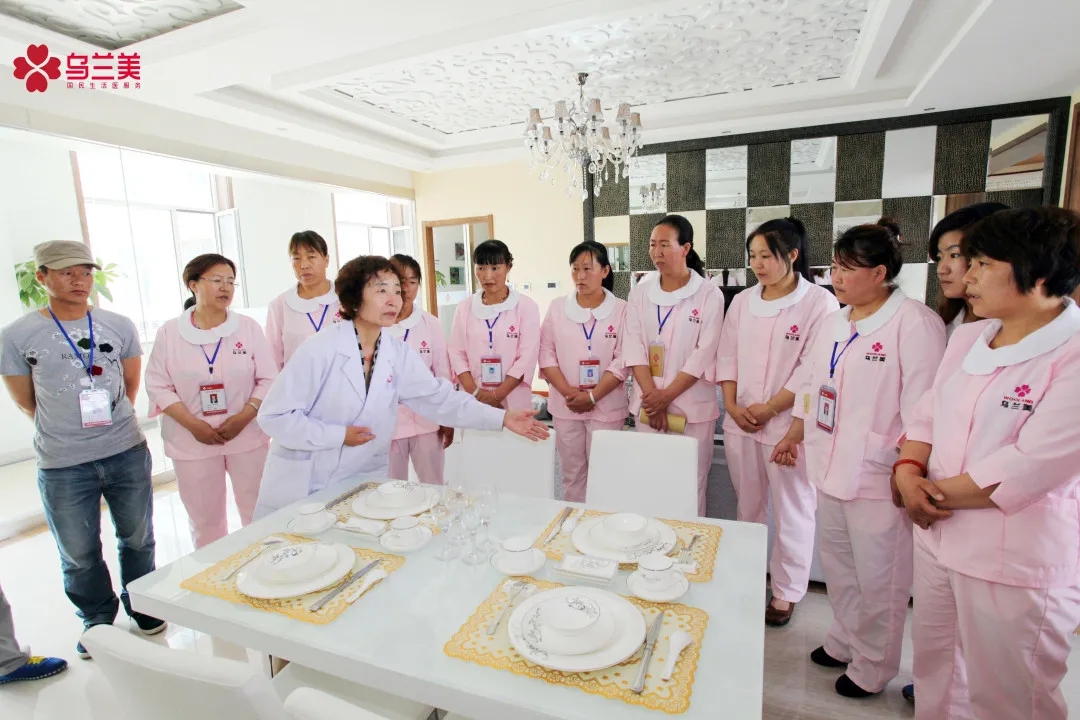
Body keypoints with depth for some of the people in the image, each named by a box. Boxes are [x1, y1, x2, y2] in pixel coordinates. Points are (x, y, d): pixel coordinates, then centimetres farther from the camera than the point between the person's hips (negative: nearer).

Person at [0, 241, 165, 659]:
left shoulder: (119, 326, -1)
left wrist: (110, 421, 12)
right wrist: (67, 431, 9)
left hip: (127, 453, 1)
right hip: (63, 466, -1)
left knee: (137, 539, 16)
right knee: (79, 555, 13)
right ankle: (97, 620, 36)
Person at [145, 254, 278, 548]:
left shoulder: (248, 327, -1)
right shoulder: (169, 332, 0)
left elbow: (269, 379, -2)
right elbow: (158, 386, -1)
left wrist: (243, 417, -14)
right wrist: (194, 425, -12)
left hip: (247, 436, 0)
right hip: (193, 441, 0)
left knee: (258, 514, 8)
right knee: (205, 519, 11)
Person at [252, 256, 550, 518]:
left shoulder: (398, 353, -5)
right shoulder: (320, 349, -18)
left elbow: (438, 397, -7)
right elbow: (275, 415, -16)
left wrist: (502, 418, -16)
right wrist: (339, 435, -20)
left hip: (361, 484, 4)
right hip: (302, 487, -3)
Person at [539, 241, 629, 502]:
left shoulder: (621, 309, -2)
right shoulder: (557, 307, 3)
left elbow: (622, 361, -7)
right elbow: (546, 355, 1)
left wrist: (592, 396, -14)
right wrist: (569, 393, -11)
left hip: (606, 407, -2)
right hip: (565, 406, 2)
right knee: (572, 473, 12)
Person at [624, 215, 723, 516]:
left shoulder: (709, 294, -4)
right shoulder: (640, 292, 5)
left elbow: (704, 355, -9)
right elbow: (634, 348, -1)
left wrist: (667, 396, -12)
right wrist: (652, 398, -11)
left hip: (692, 406, -3)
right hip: (648, 405, 3)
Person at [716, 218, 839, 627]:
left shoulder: (819, 302, -6)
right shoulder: (742, 302, 9)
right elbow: (727, 356, 9)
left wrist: (769, 408, -14)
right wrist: (732, 406, -3)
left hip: (788, 425, -5)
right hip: (740, 423, 5)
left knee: (792, 513, 8)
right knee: (748, 508, 17)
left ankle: (785, 594, 26)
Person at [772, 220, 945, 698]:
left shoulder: (915, 322, -14)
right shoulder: (835, 321, 9)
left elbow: (922, 405, -17)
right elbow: (811, 381, 16)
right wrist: (795, 434, 14)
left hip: (877, 475, -7)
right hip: (830, 467, 7)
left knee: (878, 578, 9)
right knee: (837, 563, 21)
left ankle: (873, 667, 31)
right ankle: (844, 641, 42)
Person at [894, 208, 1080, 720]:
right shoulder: (967, 337, 5)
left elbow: (1027, 471, -23)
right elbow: (927, 414, 7)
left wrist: (935, 493, -12)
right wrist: (908, 473, -11)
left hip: (1018, 562, -6)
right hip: (937, 539, 6)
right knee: (934, 673, 24)